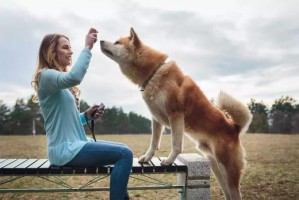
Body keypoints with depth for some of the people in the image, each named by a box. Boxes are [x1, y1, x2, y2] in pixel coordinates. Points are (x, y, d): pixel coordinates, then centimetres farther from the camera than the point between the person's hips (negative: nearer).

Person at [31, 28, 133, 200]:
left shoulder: (59, 77, 18)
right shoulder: (46, 75, -10)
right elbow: (74, 77, -35)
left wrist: (87, 115, 1)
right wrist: (87, 47, -24)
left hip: (74, 143, 10)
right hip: (65, 149, -10)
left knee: (123, 150, 17)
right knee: (125, 154, -18)